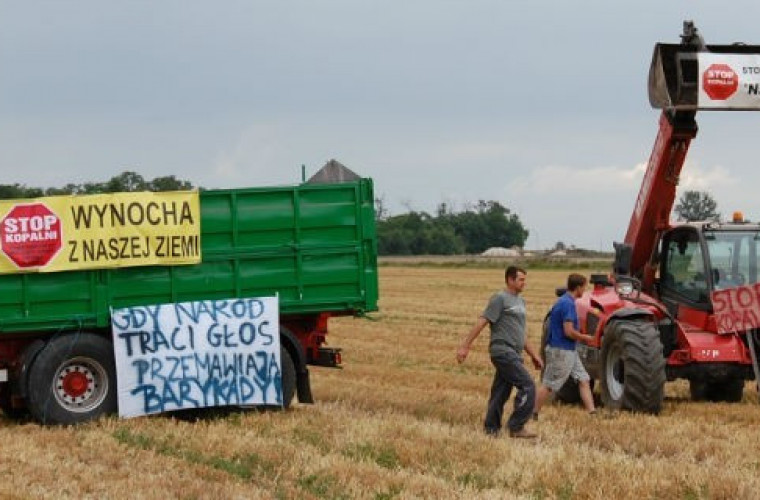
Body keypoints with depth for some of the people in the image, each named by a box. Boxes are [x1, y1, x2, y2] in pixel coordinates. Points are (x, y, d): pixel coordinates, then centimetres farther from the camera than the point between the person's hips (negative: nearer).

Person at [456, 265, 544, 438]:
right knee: (527, 386, -13)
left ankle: (491, 429, 11)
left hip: (513, 354, 8)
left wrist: (533, 354, 26)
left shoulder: (520, 301, 20)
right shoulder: (500, 299, -7)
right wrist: (465, 346, -15)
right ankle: (516, 427, -9)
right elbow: (481, 322, -11)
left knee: (501, 392, 8)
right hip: (503, 351, -8)